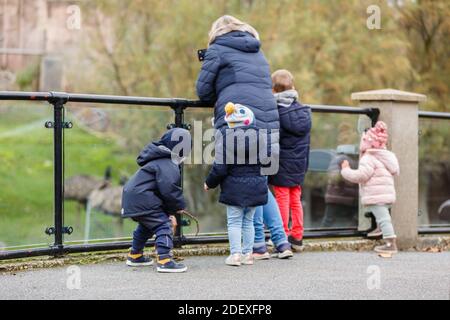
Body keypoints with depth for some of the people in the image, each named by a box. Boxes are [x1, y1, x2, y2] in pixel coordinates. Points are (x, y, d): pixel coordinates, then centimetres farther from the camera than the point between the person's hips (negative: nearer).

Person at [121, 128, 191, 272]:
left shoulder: (160, 161, 21)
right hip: (142, 201, -11)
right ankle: (164, 260, -23)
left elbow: (163, 190, 25)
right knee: (163, 226, -13)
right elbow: (169, 190, -24)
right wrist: (179, 206, -5)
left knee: (147, 226, 30)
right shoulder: (168, 166, -15)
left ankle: (135, 255, 43)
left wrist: (169, 213, 21)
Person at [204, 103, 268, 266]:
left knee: (234, 221, 6)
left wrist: (209, 183, 2)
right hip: (255, 187, 3)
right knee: (248, 221, 14)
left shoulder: (224, 136, -11)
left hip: (234, 187, -3)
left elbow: (220, 167, -12)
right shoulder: (258, 135, 0)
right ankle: (248, 254, 15)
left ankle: (235, 254, 0)